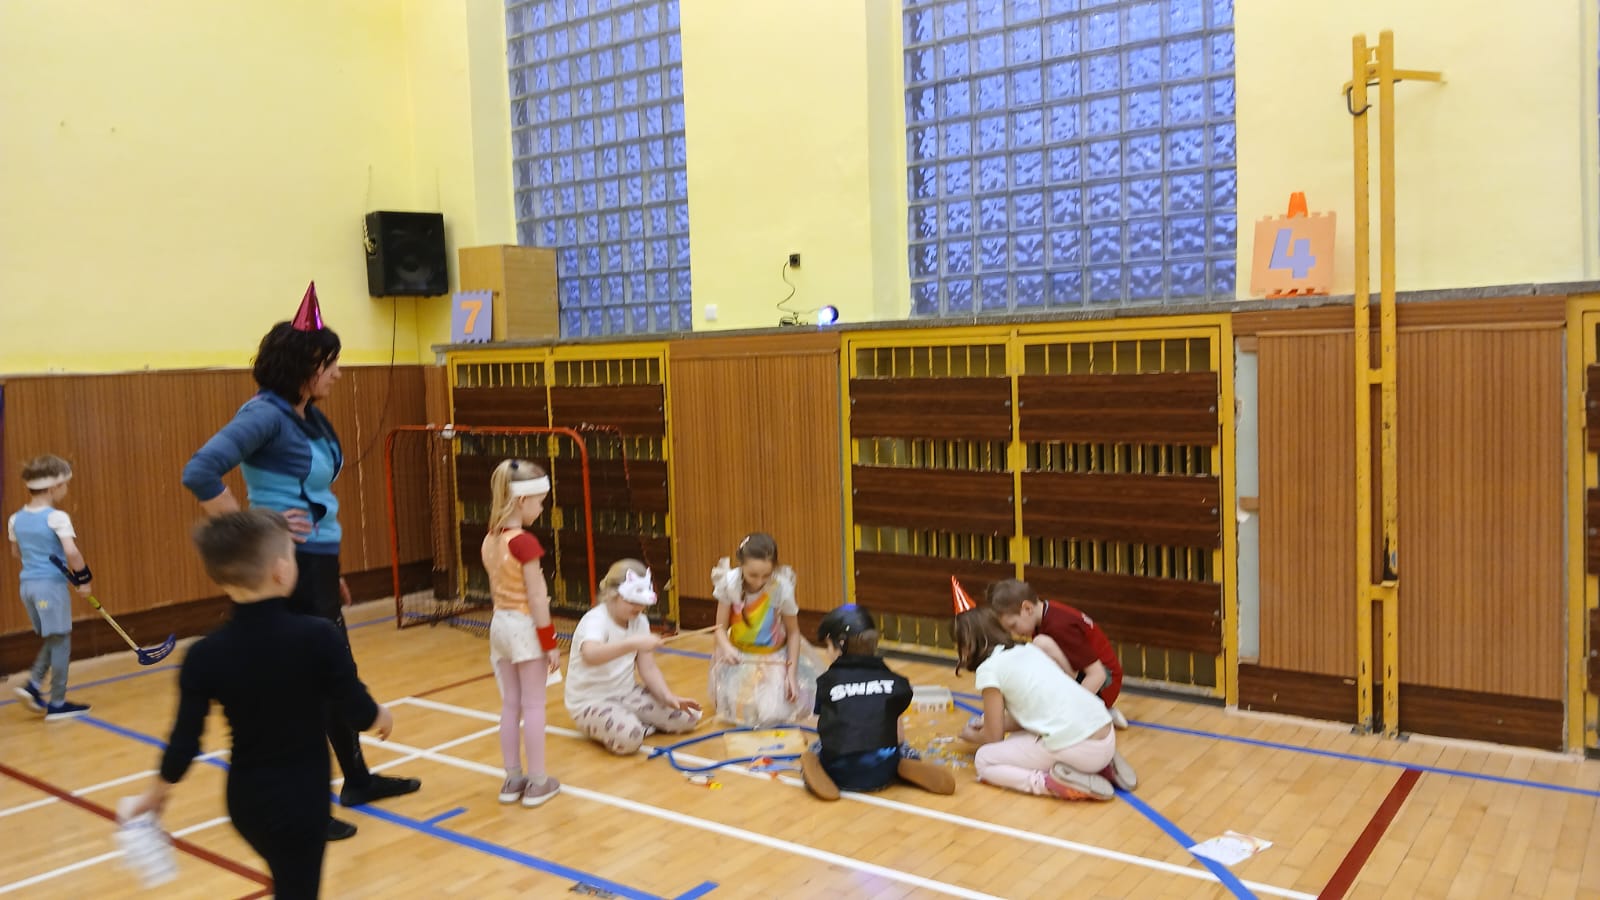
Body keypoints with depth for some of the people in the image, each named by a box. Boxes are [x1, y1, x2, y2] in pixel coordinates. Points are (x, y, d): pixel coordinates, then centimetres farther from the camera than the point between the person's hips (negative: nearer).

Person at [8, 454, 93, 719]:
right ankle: (57, 704, 7)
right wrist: (83, 577, -13)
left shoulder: (16, 519, 8)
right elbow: (71, 552, -25)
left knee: (53, 640, 21)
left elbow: (16, 552, 20)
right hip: (52, 584, -7)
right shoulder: (57, 518, -15)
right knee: (60, 642, 2)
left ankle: (33, 685, 9)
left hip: (28, 584, 7)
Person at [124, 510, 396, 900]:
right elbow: (358, 712, -13)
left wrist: (155, 793, 12)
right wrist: (382, 718, 10)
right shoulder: (318, 636, -20)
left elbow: (185, 741, -6)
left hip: (246, 798, 4)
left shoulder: (204, 655, -11)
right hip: (301, 798, -4)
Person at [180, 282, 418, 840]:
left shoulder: (310, 418, 10)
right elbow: (199, 474, -27)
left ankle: (357, 779, 37)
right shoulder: (265, 415, -16)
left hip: (317, 565, 9)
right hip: (289, 568, -9)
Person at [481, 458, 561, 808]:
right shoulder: (525, 543, -20)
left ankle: (513, 779, 22)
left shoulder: (490, 540, 4)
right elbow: (537, 598, -19)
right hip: (525, 626, -8)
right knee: (533, 706, 2)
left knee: (510, 705, 14)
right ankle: (537, 782, 10)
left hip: (500, 623, 8)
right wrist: (551, 643, -13)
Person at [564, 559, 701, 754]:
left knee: (688, 716, -5)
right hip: (591, 702, -7)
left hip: (626, 694, 7)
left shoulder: (640, 621, 2)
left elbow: (648, 668, 1)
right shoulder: (595, 620, -22)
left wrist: (668, 696, -15)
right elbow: (590, 654, -46)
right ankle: (600, 730, -3)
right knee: (628, 738, -35)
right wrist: (632, 643, -57)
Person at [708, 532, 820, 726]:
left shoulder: (782, 588, -25)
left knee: (772, 714, -14)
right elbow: (721, 628, -12)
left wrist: (791, 673, -14)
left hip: (774, 658, -1)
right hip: (739, 657, 1)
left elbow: (793, 632, -11)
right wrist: (727, 648, -34)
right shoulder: (730, 583, -23)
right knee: (738, 712, -9)